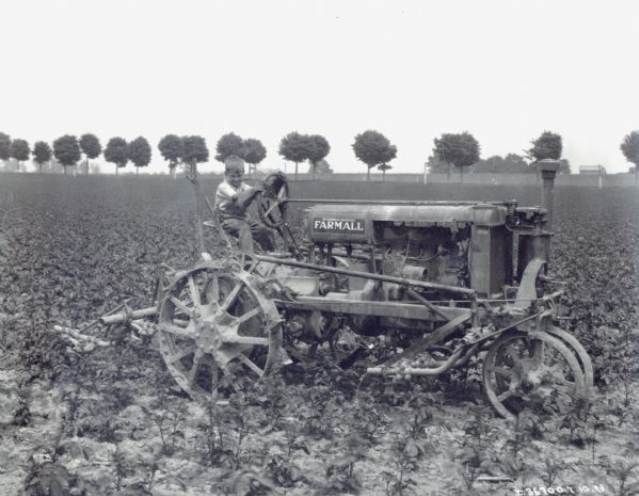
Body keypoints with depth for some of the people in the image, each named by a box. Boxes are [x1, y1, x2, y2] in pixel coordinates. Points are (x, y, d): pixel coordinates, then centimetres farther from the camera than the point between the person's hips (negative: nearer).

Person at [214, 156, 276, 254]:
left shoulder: (242, 185, 14)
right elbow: (236, 197, -30)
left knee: (265, 231, -6)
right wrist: (253, 190, -42)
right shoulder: (223, 187, -10)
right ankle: (248, 255, -43)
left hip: (242, 217, 7)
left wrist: (259, 189, -30)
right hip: (228, 219, -7)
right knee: (244, 228, -36)